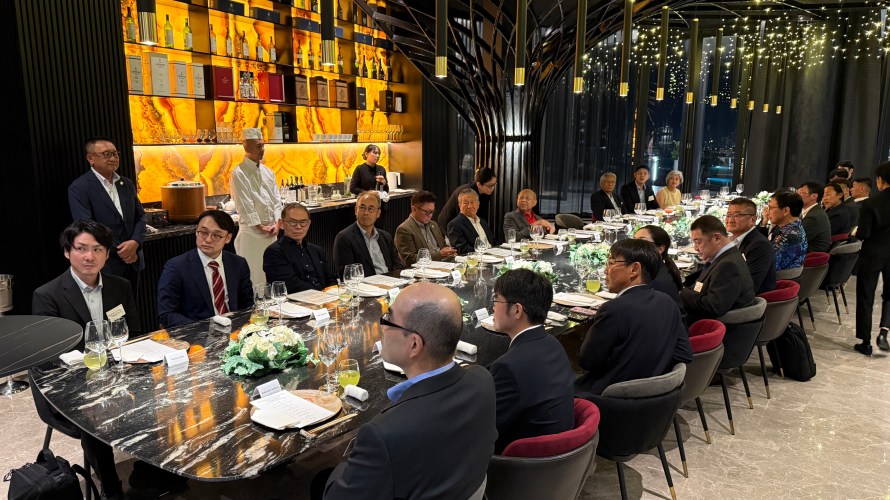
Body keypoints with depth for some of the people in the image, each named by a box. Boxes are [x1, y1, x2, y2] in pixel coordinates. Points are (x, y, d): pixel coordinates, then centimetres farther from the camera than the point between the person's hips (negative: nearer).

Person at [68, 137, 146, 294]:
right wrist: (121, 251, -15)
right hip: (105, 265, -6)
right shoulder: (79, 188, -9)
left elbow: (140, 216, 10)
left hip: (132, 262, 6)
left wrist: (135, 242, -10)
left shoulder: (127, 184, 11)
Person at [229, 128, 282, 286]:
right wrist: (260, 227, -11)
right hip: (252, 232, -6)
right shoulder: (239, 174, -9)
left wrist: (276, 224, -2)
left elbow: (276, 200, 11)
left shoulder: (267, 172, 12)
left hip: (271, 231, 6)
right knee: (254, 276, -2)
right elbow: (245, 206, -12)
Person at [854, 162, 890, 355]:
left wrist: (855, 233, 5)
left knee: (865, 298, 8)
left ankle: (866, 343, 12)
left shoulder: (870, 203, -16)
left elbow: (863, 234, -16)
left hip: (872, 256, -3)